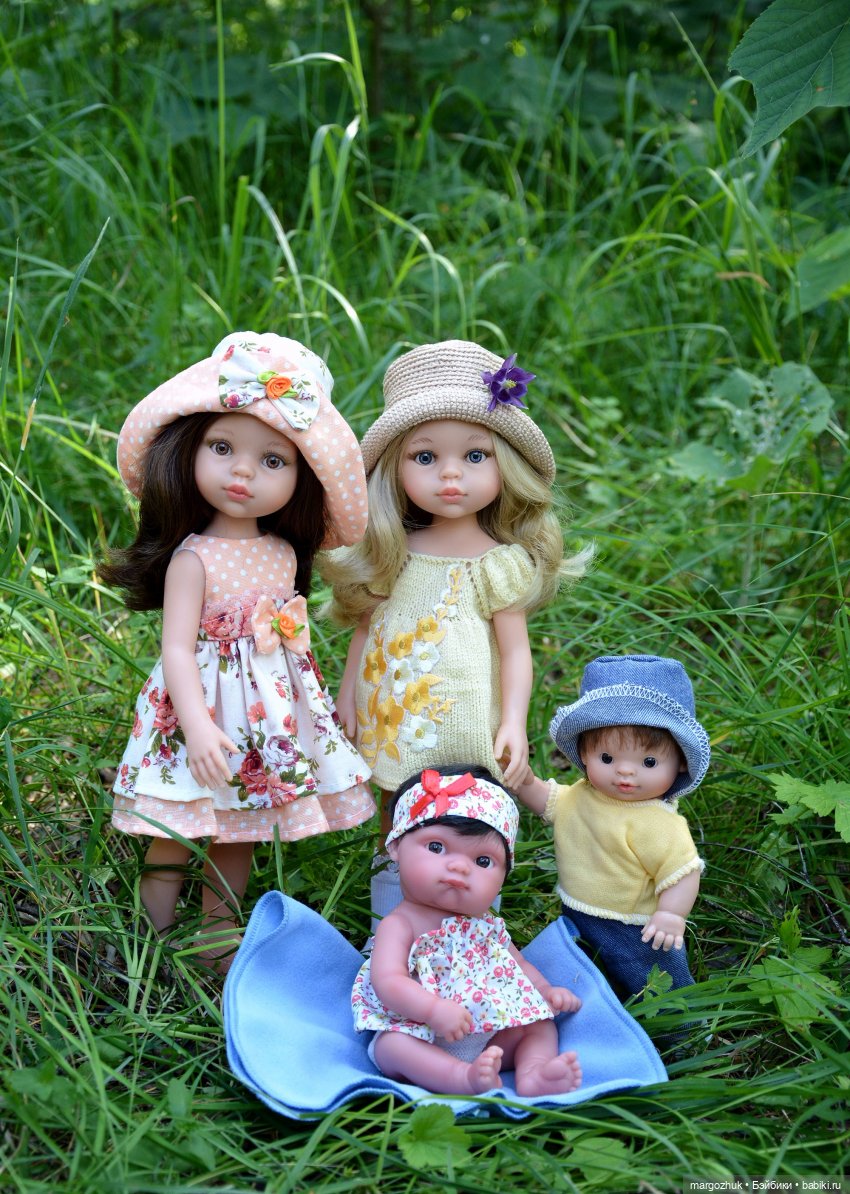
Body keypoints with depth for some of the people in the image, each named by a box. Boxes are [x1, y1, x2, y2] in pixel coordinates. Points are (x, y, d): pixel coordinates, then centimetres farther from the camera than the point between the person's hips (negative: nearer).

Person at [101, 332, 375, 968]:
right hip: (206, 705, -6)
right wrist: (198, 726, -30)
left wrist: (318, 703, 16)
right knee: (174, 837, 3)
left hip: (272, 711, 6)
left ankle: (218, 937, 34)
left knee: (240, 834, 17)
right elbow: (177, 650, -20)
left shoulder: (286, 553, 3)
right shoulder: (193, 558, -15)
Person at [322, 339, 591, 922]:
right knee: (396, 835, 17)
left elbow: (515, 650, -7)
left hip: (462, 724, -4)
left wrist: (514, 723, -14)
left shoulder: (499, 563, -8)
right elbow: (366, 627, 11)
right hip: (393, 722, 4)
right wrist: (348, 696, 11)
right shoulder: (392, 555, 1)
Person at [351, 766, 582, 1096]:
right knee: (392, 1045, -33)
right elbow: (387, 981, -24)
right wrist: (434, 1010, -39)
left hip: (492, 1038, 6)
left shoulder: (486, 925, 9)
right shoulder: (400, 925, -11)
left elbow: (519, 964, 24)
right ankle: (466, 1078, -45)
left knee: (541, 1025, -1)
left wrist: (547, 991, 6)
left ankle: (533, 1074, -25)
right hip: (421, 1037, -6)